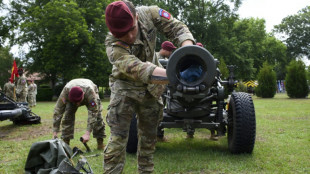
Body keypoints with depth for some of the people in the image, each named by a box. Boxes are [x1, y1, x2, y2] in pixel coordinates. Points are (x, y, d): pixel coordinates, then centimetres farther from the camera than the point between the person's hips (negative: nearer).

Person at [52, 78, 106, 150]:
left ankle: (100, 143, -5)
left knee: (97, 115, -16)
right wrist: (54, 133, -41)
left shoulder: (90, 92, -47)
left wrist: (87, 133, -51)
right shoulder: (65, 93, -41)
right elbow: (58, 112, -38)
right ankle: (65, 142, -6)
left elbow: (92, 114, -46)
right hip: (71, 97, 2)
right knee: (68, 116, -17)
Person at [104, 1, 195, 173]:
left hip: (151, 88, 4)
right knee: (118, 137, -9)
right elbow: (139, 70, -43)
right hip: (125, 87, -4)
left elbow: (177, 27, -17)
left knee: (149, 136, 12)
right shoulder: (113, 46, -31)